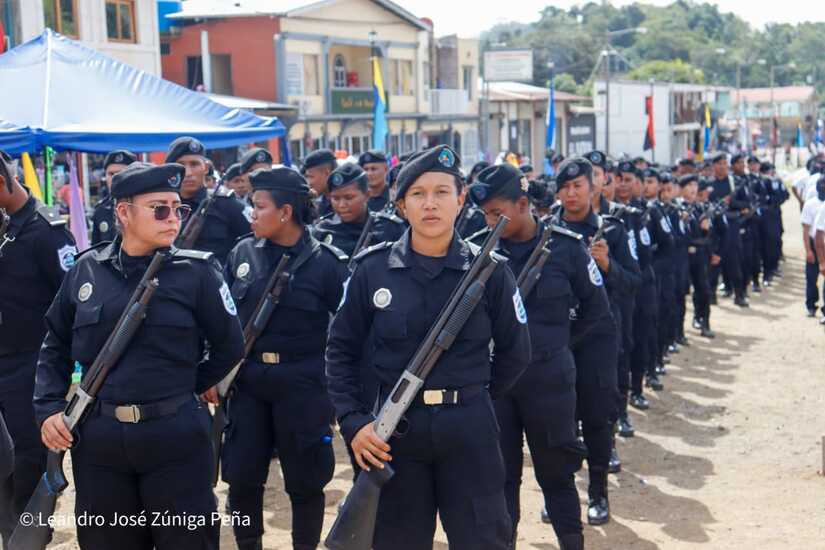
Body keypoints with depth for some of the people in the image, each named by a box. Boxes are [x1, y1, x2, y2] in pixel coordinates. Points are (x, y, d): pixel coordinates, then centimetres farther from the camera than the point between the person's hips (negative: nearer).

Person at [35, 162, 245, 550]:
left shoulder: (197, 271, -4)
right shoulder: (87, 270, 3)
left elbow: (230, 347, 3)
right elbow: (56, 346, 12)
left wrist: (182, 391, 5)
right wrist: (49, 408, 1)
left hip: (175, 437, -2)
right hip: (97, 439, 3)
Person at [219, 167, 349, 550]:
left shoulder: (326, 262, -9)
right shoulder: (242, 254, 3)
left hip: (303, 386, -3)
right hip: (247, 382, 4)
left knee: (305, 482, 6)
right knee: (241, 477, 7)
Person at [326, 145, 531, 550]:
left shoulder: (490, 270, -3)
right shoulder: (372, 270, -2)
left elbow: (516, 352, 8)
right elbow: (341, 350, 4)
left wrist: (472, 398, 9)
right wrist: (353, 422, -5)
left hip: (470, 429, 0)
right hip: (395, 429, 1)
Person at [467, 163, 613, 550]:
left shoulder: (566, 247, -7)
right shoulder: (478, 248, -3)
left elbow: (596, 308, 5)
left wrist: (566, 347, 4)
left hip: (550, 376, -1)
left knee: (556, 471, 11)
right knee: (500, 471, 10)